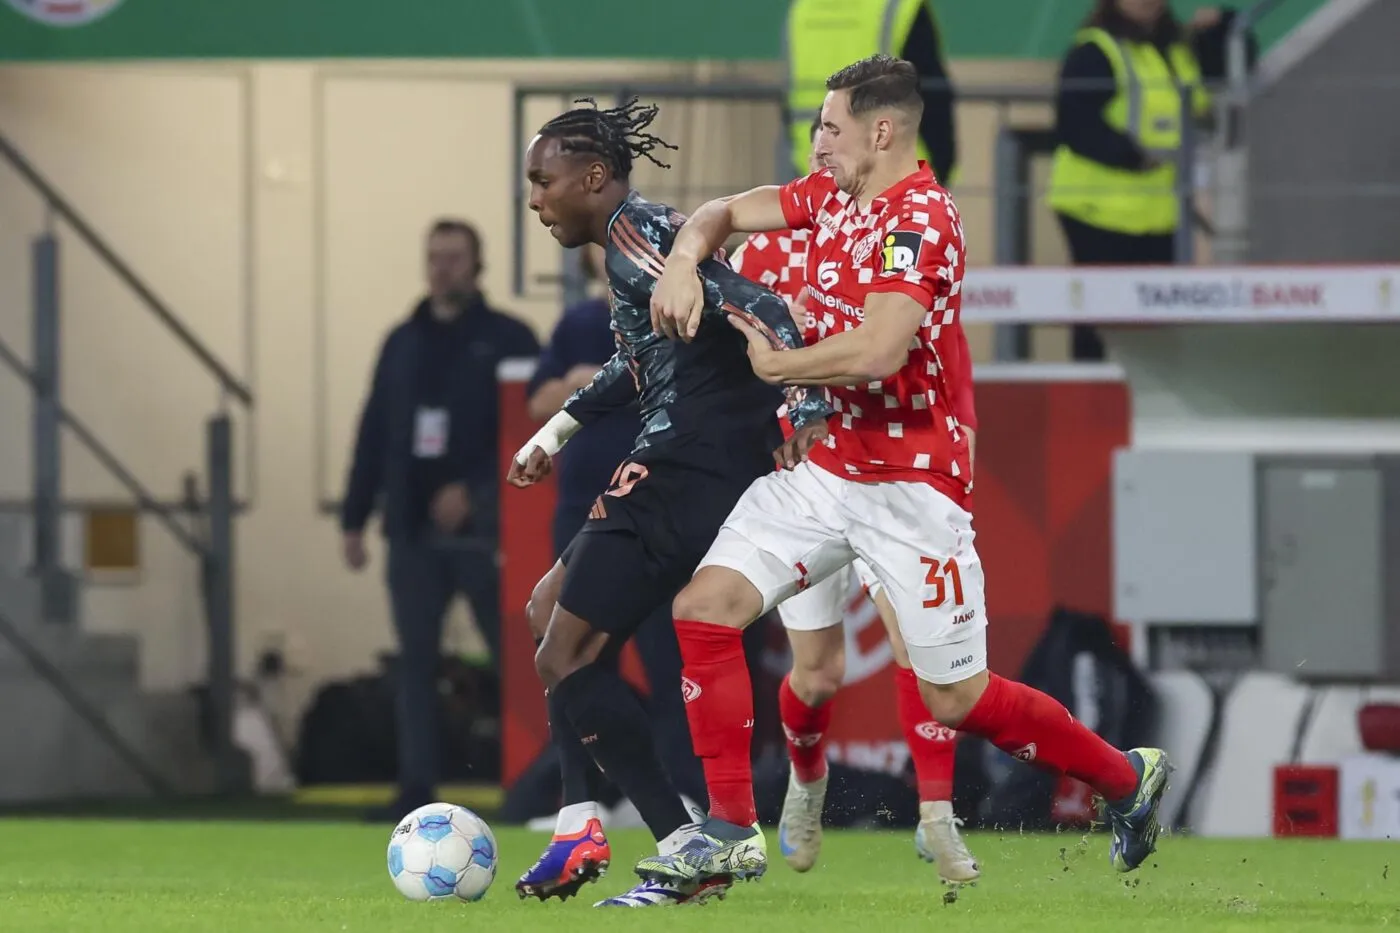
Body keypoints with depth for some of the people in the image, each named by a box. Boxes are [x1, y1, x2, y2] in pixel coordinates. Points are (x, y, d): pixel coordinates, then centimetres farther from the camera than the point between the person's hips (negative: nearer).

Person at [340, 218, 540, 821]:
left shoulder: (507, 340, 0)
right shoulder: (403, 343, 14)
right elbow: (374, 435, 14)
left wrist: (471, 491, -17)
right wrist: (354, 518, 10)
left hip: (482, 530, -5)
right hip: (413, 531, 5)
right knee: (415, 662, 4)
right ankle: (416, 788, 7)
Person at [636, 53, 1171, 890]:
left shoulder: (920, 218, -19)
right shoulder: (833, 195, 7)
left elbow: (877, 351, -30)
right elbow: (727, 213, 16)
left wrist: (774, 364, -16)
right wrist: (684, 261, -6)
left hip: (912, 484, -8)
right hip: (824, 468, 8)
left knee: (960, 699, -1)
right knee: (705, 607, -8)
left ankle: (1127, 779, 23)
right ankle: (734, 835, -3)